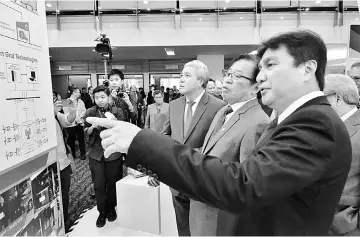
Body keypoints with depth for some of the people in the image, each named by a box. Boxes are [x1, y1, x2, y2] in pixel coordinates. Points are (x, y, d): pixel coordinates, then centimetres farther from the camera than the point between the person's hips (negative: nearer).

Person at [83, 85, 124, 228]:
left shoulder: (117, 111, -2)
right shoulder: (90, 112, 2)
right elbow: (86, 133, 3)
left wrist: (114, 120, -26)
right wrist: (93, 126, -18)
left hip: (113, 153, -1)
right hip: (96, 153, 1)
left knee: (112, 183, 10)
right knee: (99, 185, 4)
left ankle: (111, 209, 30)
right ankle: (102, 212, 21)